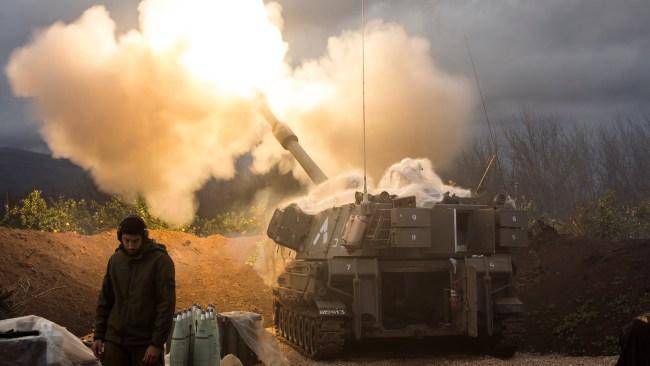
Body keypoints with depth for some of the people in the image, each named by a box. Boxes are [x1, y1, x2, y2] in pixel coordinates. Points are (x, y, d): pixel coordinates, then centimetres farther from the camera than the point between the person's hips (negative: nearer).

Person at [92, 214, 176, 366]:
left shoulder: (160, 261, -9)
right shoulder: (115, 259, 7)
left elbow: (167, 305, -12)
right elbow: (105, 300, 13)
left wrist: (157, 343, -16)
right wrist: (98, 335, 7)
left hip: (145, 344, -4)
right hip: (115, 340, 4)